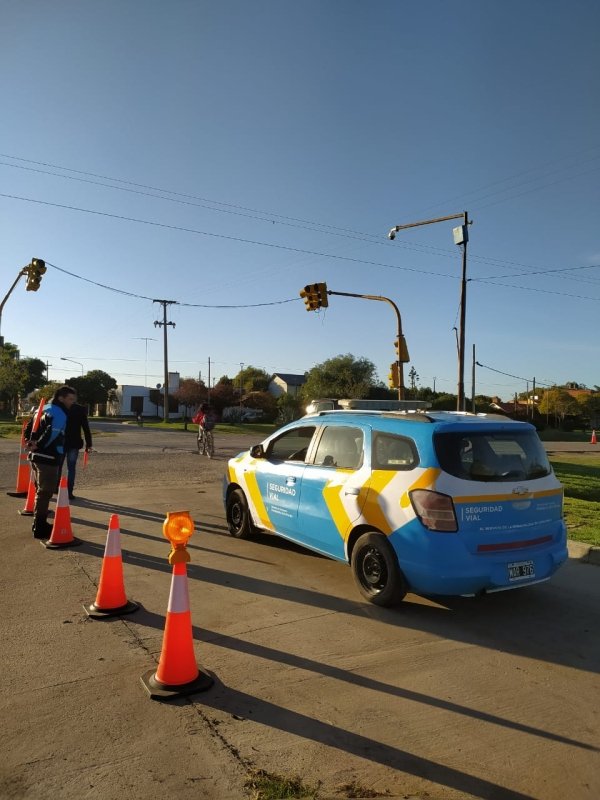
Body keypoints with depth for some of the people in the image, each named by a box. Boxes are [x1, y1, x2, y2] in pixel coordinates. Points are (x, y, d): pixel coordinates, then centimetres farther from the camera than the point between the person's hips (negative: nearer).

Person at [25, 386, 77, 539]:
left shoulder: (45, 408, 14)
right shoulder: (60, 413, -15)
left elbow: (30, 426, 16)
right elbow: (53, 433, -30)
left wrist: (30, 441, 5)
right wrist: (38, 445, -19)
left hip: (37, 456, 9)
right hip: (48, 458, -9)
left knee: (41, 491, 20)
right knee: (45, 492, -1)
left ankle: (39, 524, 31)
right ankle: (40, 528, 5)